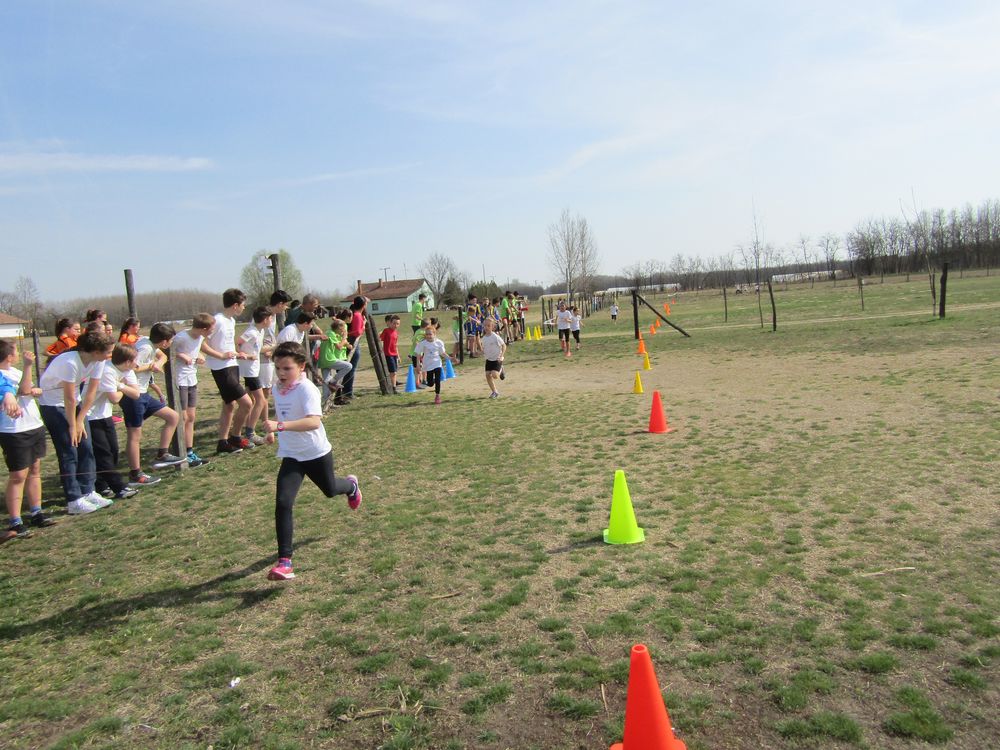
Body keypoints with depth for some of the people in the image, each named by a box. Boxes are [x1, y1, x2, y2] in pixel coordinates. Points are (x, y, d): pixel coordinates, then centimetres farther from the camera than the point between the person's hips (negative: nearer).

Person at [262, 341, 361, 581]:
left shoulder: (307, 389, -25)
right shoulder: (278, 388, -1)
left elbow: (314, 421, -42)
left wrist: (280, 426, -51)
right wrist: (272, 431, 10)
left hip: (317, 453, -4)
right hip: (291, 455, 4)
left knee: (330, 490, 23)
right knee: (283, 503, -14)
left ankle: (351, 485, 62)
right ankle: (284, 561, -11)